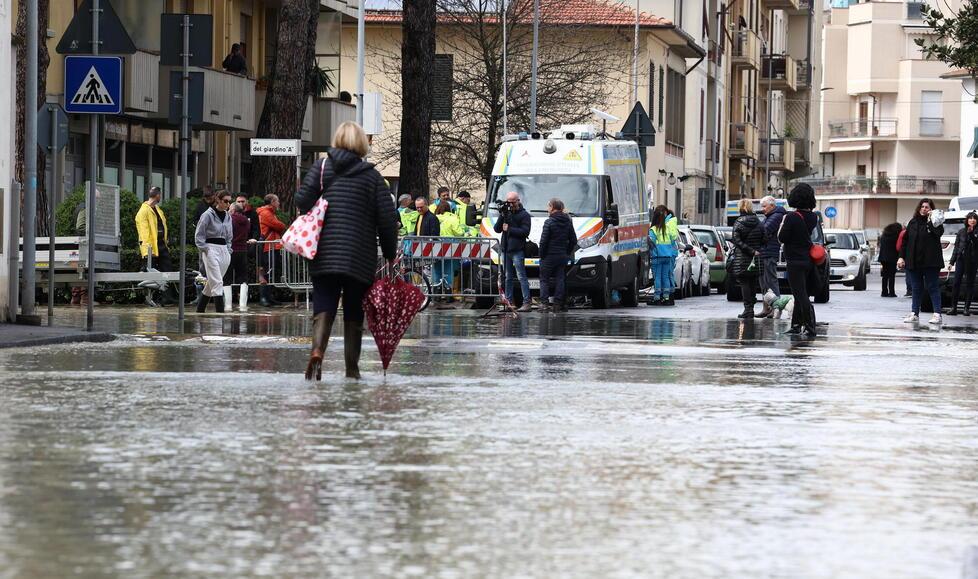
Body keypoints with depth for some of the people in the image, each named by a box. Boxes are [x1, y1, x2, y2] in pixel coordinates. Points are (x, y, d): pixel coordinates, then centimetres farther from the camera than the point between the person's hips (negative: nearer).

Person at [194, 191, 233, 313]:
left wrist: (229, 250, 12)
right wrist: (204, 249, -11)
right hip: (211, 249, -7)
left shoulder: (228, 217, 13)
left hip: (224, 250, 7)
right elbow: (199, 235, -5)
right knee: (217, 282, -14)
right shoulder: (208, 215, -6)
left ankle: (200, 310, 21)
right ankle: (220, 311, -18)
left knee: (212, 282, 10)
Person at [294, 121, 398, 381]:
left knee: (323, 308, -1)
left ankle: (317, 351, -26)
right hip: (361, 259, 0)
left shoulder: (321, 167, 2)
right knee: (354, 313, 11)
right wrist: (390, 255, 8)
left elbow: (302, 202, -8)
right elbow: (387, 220, -2)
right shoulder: (372, 176, 2)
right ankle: (352, 368, 11)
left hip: (324, 255, 0)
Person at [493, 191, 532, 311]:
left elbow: (525, 232, -12)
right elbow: (496, 229, 10)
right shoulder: (506, 213, 17)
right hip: (506, 250, 7)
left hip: (517, 250, -7)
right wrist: (502, 217, -4)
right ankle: (508, 301, 14)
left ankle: (527, 303, -13)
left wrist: (509, 229, -12)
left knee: (522, 277, -10)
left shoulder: (524, 215, -1)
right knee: (508, 278, 10)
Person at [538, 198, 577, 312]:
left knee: (544, 279, 3)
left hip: (549, 256, -5)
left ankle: (544, 303, -6)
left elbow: (543, 241, -14)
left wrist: (541, 255, -4)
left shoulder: (549, 222, -13)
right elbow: (573, 240, 10)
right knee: (560, 279, 8)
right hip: (563, 256, 5)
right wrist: (567, 253, 16)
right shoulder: (568, 222, 7)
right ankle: (558, 303, 5)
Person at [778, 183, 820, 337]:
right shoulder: (813, 217, 3)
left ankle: (810, 329, -10)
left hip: (795, 261, -7)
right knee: (800, 295, 17)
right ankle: (796, 326, 22)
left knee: (801, 295, -7)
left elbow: (782, 238, -14)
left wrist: (783, 223, 2)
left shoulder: (792, 217, -17)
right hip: (808, 259, 7)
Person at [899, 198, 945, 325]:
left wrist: (931, 219, -18)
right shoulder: (913, 223, 12)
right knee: (916, 289, 10)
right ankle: (914, 313, 14)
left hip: (930, 262, -5)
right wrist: (901, 257, 6)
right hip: (914, 262, 5)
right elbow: (905, 241, 13)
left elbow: (938, 233, -22)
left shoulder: (934, 222, -1)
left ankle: (937, 314, -6)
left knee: (933, 288, -5)